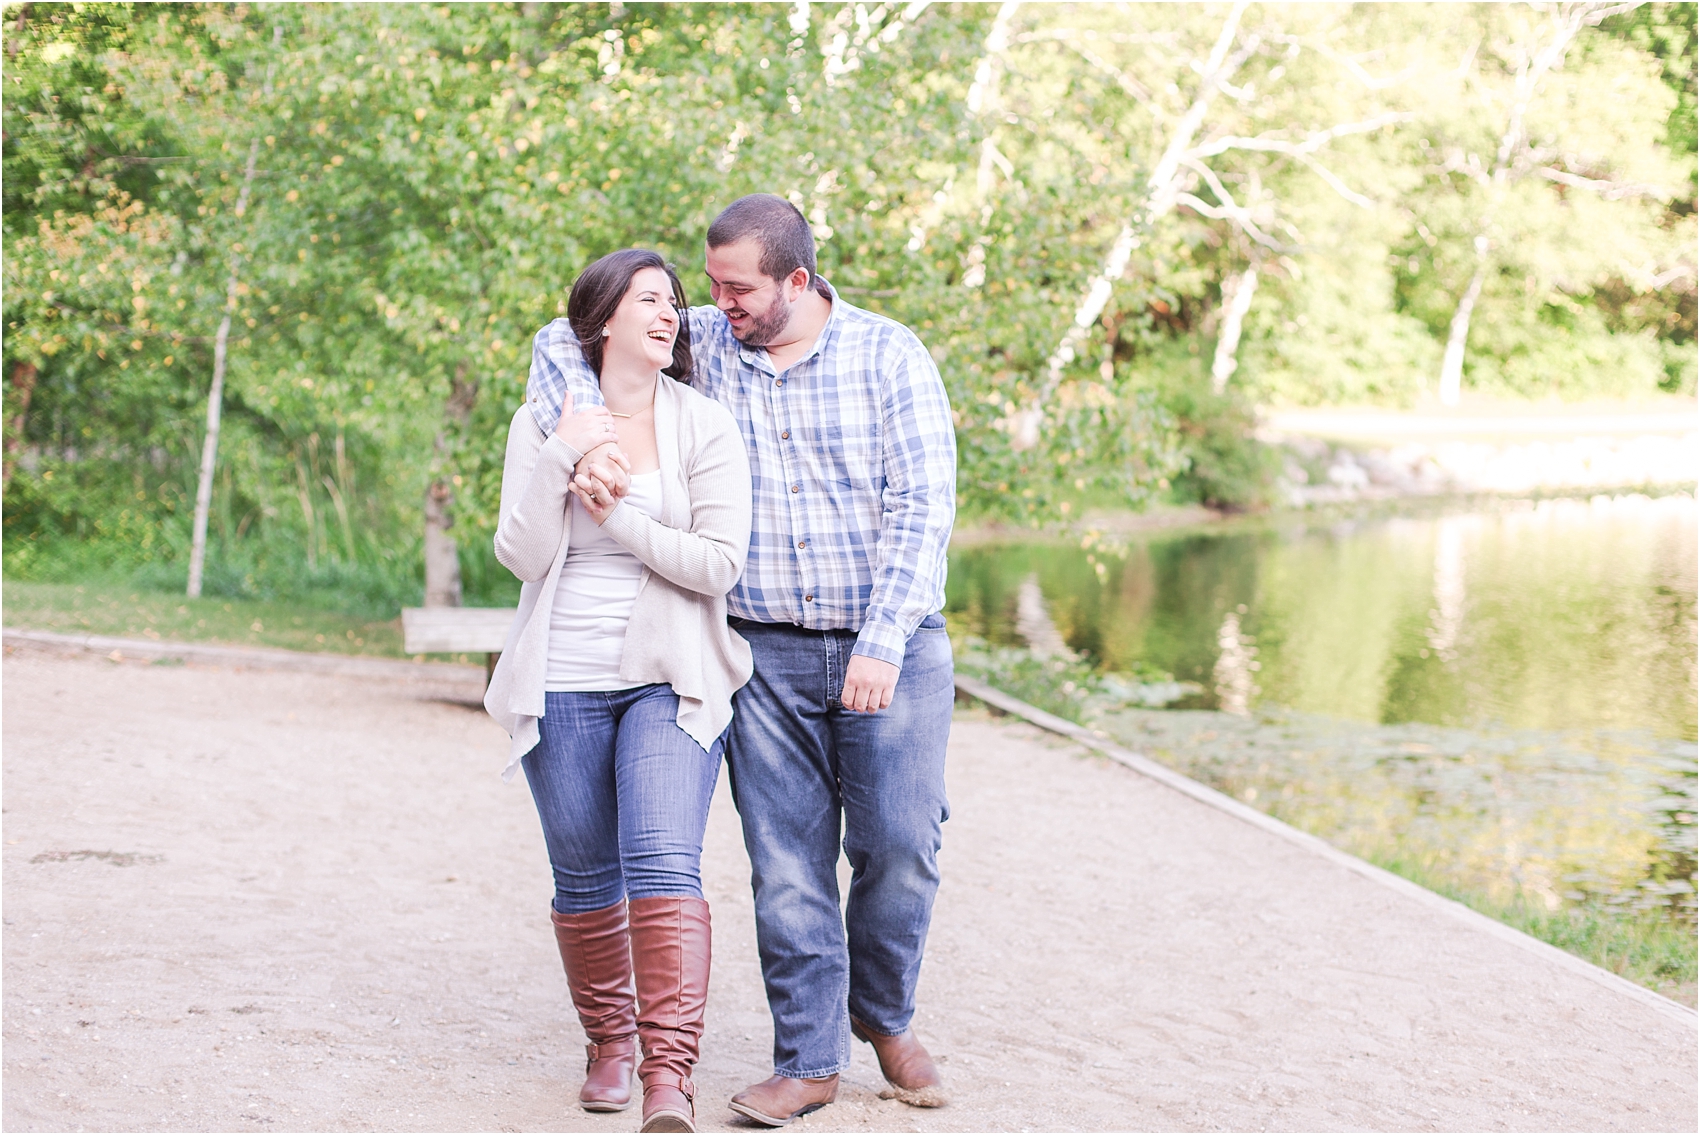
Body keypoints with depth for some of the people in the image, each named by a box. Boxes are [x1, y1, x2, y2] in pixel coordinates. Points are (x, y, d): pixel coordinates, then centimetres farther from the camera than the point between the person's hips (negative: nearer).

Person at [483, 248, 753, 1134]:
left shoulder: (705, 427, 1)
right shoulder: (541, 423, 5)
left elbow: (719, 563, -6)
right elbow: (520, 555, -5)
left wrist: (621, 515, -12)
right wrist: (561, 455, -14)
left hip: (669, 683, -2)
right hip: (562, 687, 2)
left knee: (664, 864, -17)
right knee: (585, 883, 8)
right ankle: (609, 1041, 29)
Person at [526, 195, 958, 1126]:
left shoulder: (889, 355, -3)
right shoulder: (701, 345, 3)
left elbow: (923, 508, -8)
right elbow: (564, 341, 10)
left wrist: (881, 643, -17)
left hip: (889, 649, -1)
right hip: (765, 656, 2)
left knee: (898, 847, -2)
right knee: (787, 864, 0)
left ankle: (883, 1013, 24)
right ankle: (809, 1059, 11)